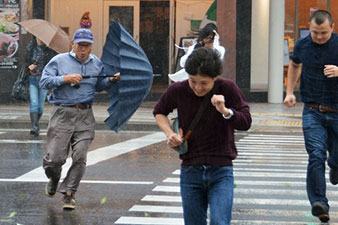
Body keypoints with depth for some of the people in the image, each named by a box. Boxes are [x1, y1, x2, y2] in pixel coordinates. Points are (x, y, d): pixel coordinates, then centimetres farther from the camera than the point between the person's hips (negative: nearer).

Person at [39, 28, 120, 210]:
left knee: (80, 157, -8)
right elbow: (44, 81, -2)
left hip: (85, 116, 3)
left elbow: (98, 86, 24)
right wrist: (65, 79, -14)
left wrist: (110, 80, 5)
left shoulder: (96, 63, 14)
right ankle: (54, 178, 29)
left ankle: (69, 192, 6)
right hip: (62, 113, -3)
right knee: (54, 158, -6)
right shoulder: (59, 61, 2)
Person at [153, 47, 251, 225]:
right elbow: (159, 111, 17)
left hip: (221, 171, -2)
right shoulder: (178, 90, -3)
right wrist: (169, 134, -1)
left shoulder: (227, 88, -8)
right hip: (190, 171, 2)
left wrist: (225, 111, -26)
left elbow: (245, 122, -8)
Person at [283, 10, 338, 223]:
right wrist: (290, 92, 16)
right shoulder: (302, 45, 3)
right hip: (312, 111, 1)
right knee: (316, 155, -15)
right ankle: (319, 203, -18)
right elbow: (294, 65, 25)